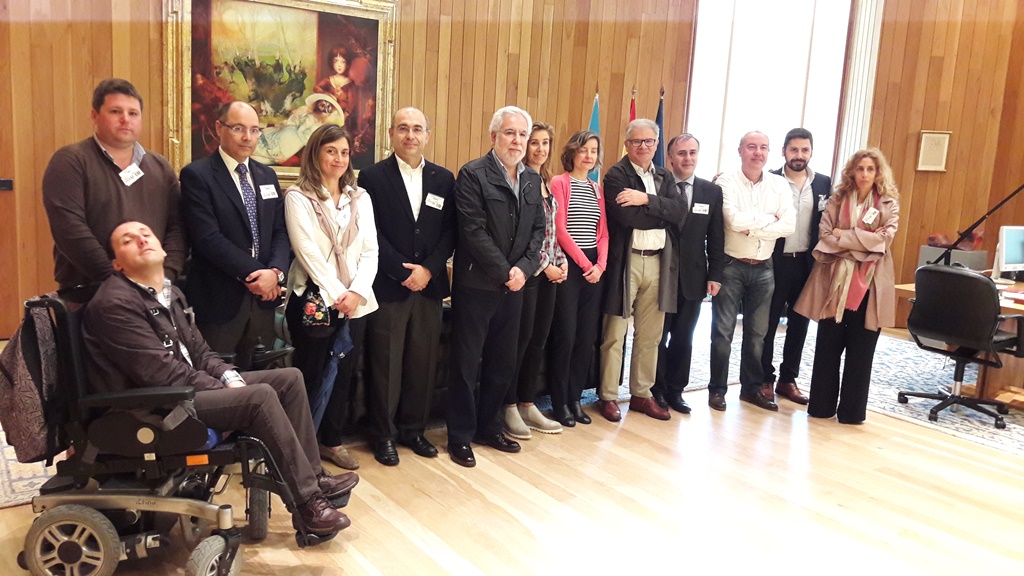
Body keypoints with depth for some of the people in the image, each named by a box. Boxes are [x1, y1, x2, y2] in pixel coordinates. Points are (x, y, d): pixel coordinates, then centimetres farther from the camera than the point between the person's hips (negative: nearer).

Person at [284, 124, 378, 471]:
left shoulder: (360, 198, 10)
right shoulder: (298, 197, -3)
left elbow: (370, 250, 4)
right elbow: (307, 251, -12)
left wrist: (357, 292, -10)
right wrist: (336, 294, -16)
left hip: (355, 301, 4)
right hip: (314, 299, -4)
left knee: (343, 373, 11)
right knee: (310, 373, 4)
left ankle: (331, 441, 25)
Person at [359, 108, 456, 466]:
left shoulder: (443, 179, 10)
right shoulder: (373, 177, -1)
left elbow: (450, 232, 6)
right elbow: (372, 233, -6)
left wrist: (428, 269, -8)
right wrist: (403, 272, -12)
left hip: (429, 285, 4)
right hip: (388, 286, -3)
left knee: (424, 362, 8)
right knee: (386, 365, 3)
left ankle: (413, 429, 23)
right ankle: (384, 435, 16)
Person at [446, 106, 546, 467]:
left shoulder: (532, 180, 11)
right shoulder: (472, 175, -9)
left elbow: (538, 230, 8)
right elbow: (474, 231, -16)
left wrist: (523, 269, -7)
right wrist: (505, 272, -16)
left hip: (513, 286, 6)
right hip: (476, 285, -6)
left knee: (503, 364, 14)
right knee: (466, 365, 5)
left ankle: (488, 426, 30)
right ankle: (460, 437, 17)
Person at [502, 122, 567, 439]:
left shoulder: (546, 182, 15)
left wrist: (561, 260, 4)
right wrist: (544, 266, -13)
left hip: (550, 271, 8)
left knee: (539, 338, 10)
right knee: (521, 338, -3)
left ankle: (527, 404, 20)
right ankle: (509, 408, 10)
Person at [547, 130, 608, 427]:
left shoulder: (597, 188, 16)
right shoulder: (559, 182, -2)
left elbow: (603, 233, 12)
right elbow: (560, 229, -10)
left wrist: (600, 265, -3)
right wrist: (584, 263, -11)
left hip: (594, 268, 6)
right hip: (568, 266, -6)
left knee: (587, 337, 6)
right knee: (565, 335, -5)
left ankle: (575, 398, 17)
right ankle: (560, 402, 8)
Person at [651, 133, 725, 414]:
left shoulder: (712, 192, 6)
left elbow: (716, 238, 5)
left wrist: (714, 275, 0)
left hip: (693, 278, 3)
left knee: (683, 338, 10)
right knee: (657, 336, 7)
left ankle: (675, 390, 22)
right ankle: (656, 390, 21)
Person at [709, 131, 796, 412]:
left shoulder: (779, 184, 3)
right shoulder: (727, 181, -7)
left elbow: (789, 225, -9)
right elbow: (734, 220, -20)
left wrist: (750, 228, -15)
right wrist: (769, 218, -10)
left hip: (763, 268, 4)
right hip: (730, 266, -3)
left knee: (757, 332, 12)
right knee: (723, 331, 2)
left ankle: (752, 387, 25)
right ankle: (717, 388, 13)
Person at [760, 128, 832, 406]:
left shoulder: (823, 183, 5)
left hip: (807, 263, 4)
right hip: (776, 261, -4)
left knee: (799, 323, 11)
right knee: (768, 323, 6)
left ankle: (788, 379, 23)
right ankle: (765, 379, 18)